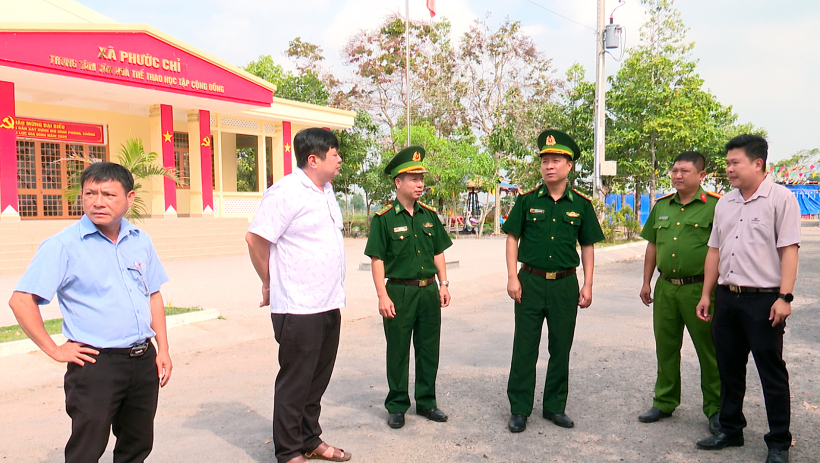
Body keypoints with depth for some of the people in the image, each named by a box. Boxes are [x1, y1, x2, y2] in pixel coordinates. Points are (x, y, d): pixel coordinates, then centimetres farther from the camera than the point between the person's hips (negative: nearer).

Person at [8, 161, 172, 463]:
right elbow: (21, 300, -10)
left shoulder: (140, 240, 7)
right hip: (95, 364, -5)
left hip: (143, 359, 5)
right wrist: (54, 350, -9)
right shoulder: (63, 246, -9)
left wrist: (163, 348, 8)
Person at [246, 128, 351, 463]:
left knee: (318, 379, 18)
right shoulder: (286, 192, -15)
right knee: (295, 382, 5)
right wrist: (270, 284, -4)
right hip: (298, 309, -8)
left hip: (329, 305, 8)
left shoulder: (326, 190, 13)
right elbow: (255, 238, -16)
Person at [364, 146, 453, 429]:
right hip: (399, 292, -4)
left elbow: (438, 252, 14)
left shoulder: (429, 215, 8)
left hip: (429, 291, 5)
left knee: (429, 349, 12)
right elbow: (377, 259, -8)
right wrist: (382, 296, -13)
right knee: (398, 352, 6)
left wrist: (443, 284, 8)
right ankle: (397, 406, 21)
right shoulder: (384, 219, -7)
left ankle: (426, 402, 27)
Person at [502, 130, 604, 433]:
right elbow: (512, 238, 2)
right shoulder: (527, 201, 0)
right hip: (530, 282, -1)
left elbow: (587, 247, 8)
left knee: (561, 348, 10)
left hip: (565, 284, 1)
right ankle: (519, 409, 14)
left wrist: (587, 284, 2)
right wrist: (512, 277, -6)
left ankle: (555, 406, 25)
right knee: (524, 348, 3)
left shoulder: (581, 205, 3)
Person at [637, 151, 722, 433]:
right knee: (665, 348, 13)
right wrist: (646, 282, 14)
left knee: (708, 350, 5)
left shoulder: (714, 206, -6)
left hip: (698, 288, -5)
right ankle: (665, 402, 27)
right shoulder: (662, 206, 11)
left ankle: (715, 409, 20)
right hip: (665, 287, 6)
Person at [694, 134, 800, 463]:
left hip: (763, 299, -6)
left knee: (772, 374, 4)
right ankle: (730, 430, 30)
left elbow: (789, 250, -11)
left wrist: (784, 297, -18)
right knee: (729, 369, 15)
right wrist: (706, 294, 13)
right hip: (727, 298, 6)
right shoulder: (724, 204, 13)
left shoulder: (780, 199, -6)